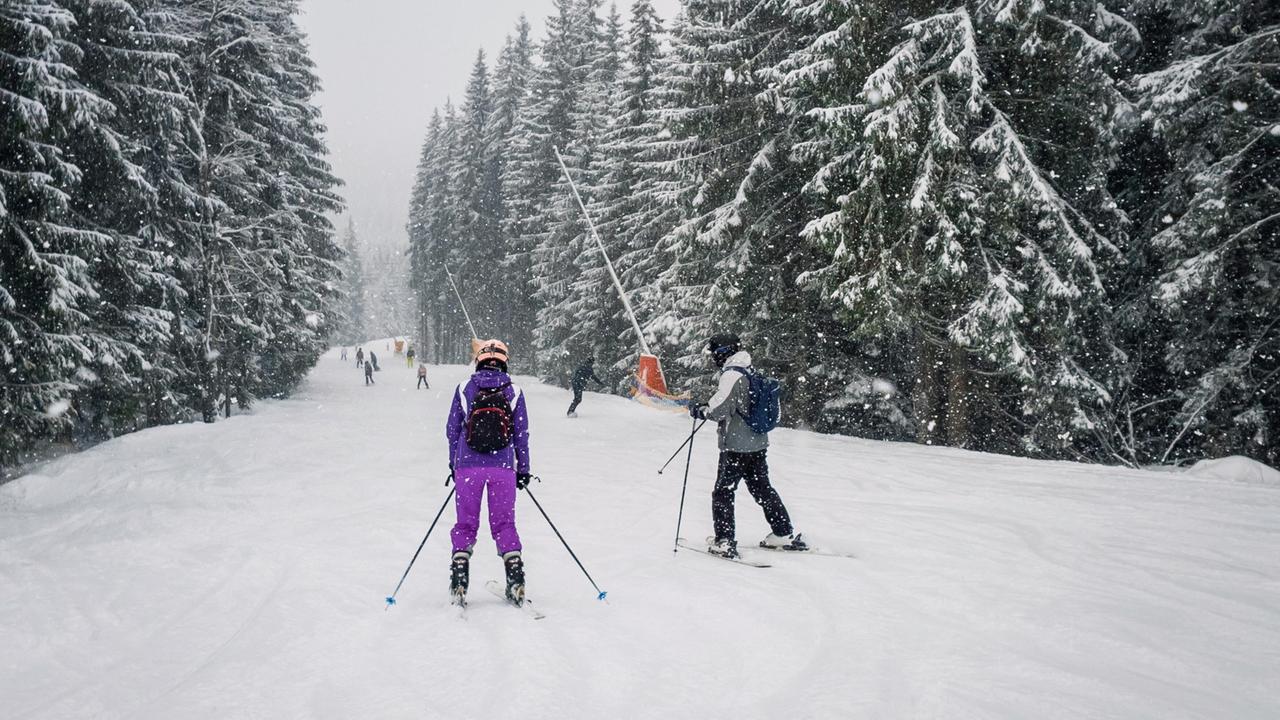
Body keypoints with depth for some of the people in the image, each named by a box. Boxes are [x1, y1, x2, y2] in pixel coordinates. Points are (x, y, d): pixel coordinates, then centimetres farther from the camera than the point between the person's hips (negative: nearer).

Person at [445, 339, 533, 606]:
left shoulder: (464, 390, 1)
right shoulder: (514, 393, 1)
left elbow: (452, 430, 6)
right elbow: (522, 435, 5)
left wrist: (454, 466, 17)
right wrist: (523, 470, 14)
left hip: (468, 467, 0)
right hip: (503, 468, 0)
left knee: (466, 524, 10)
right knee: (504, 524, 9)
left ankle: (459, 584, 2)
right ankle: (516, 581, 1)